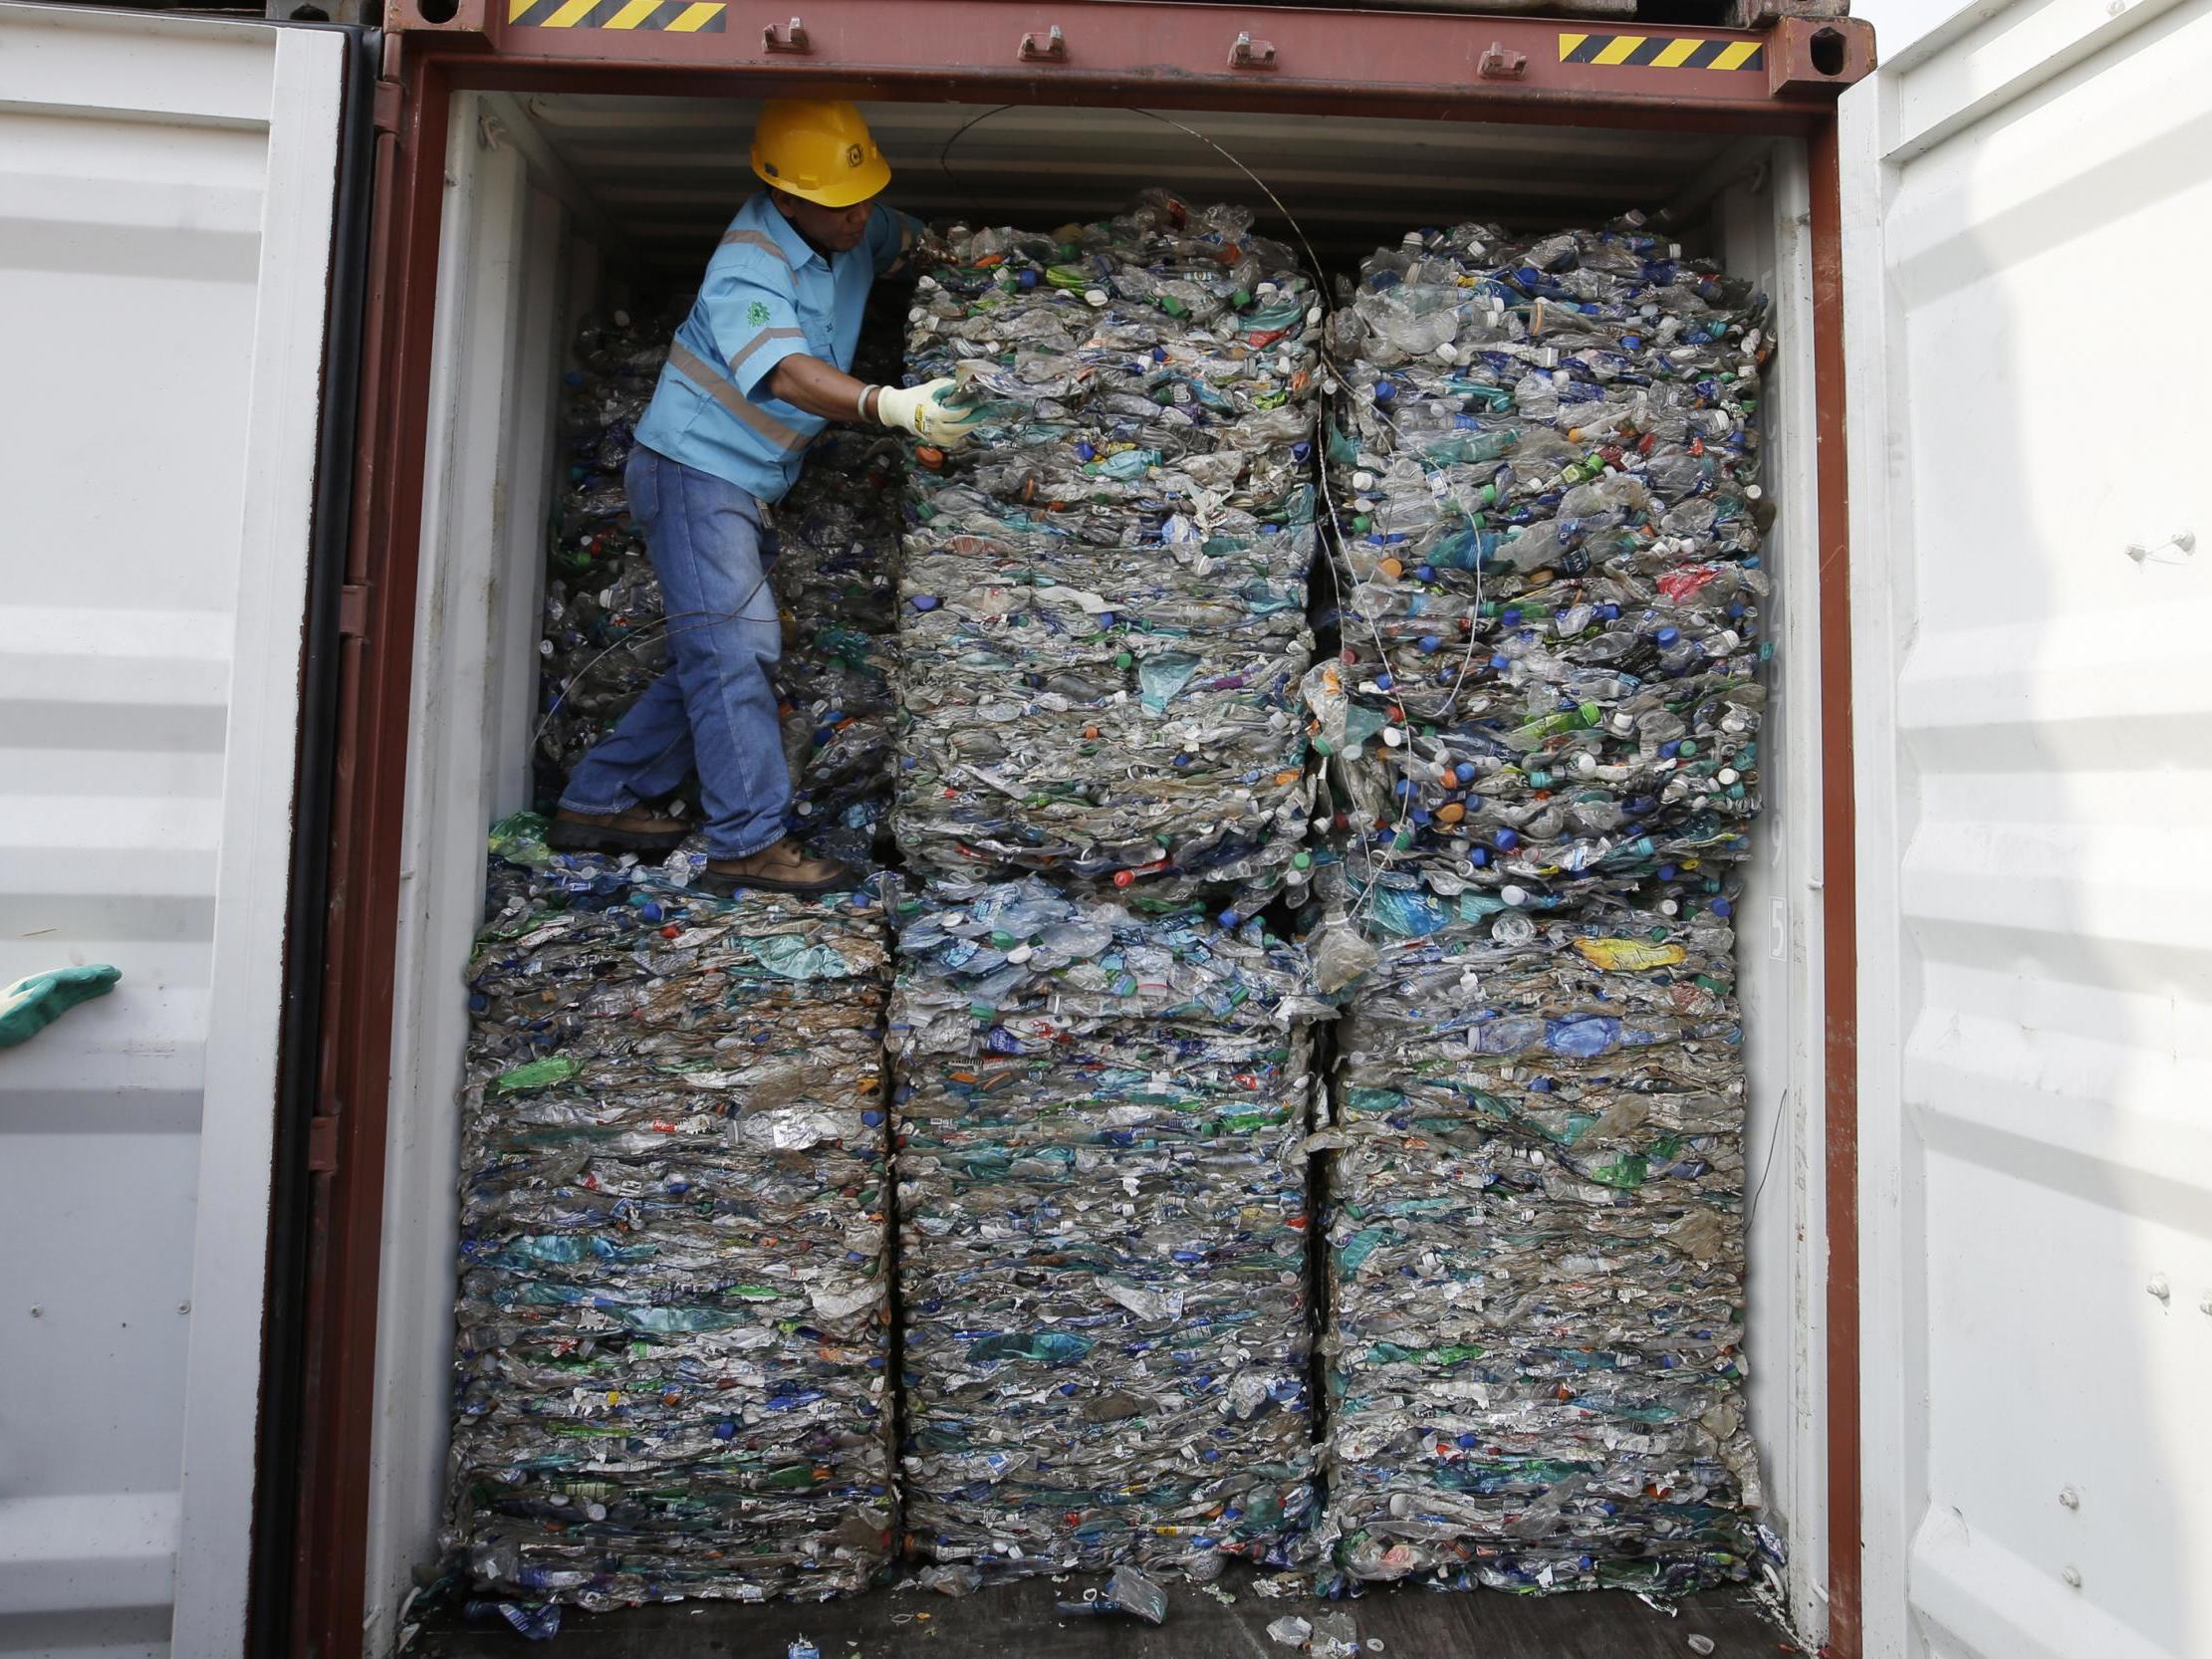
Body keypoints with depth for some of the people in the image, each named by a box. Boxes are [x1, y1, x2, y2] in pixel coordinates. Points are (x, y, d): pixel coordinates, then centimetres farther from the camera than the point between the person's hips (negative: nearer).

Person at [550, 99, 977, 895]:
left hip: (745, 485, 9)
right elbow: (786, 374, -38)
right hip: (695, 466, -9)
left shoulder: (854, 236, 4)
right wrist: (889, 405, -53)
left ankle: (598, 802, 20)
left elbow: (929, 239, 22)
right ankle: (749, 843, -14)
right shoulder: (749, 262, -22)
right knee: (736, 645, -16)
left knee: (718, 656, 11)